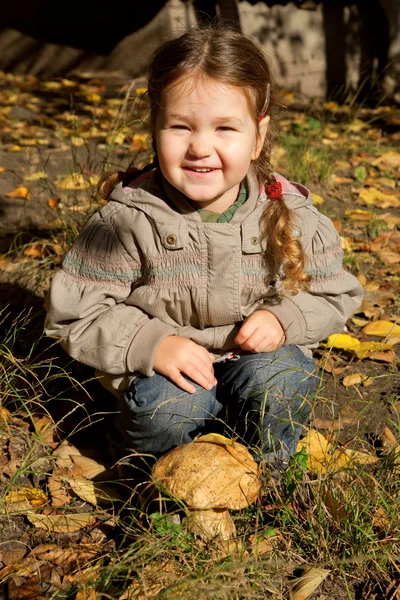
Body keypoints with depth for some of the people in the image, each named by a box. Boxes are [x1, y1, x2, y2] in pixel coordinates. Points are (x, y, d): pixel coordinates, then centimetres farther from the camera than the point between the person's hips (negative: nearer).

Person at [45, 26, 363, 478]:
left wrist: (283, 319, -18)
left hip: (255, 358, 2)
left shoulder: (292, 219, -10)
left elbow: (334, 295, 3)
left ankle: (263, 469, 4)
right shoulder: (128, 221, -16)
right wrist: (150, 343, -25)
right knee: (167, 402, -31)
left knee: (282, 377, -27)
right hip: (164, 370, -2)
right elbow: (74, 313, -11)